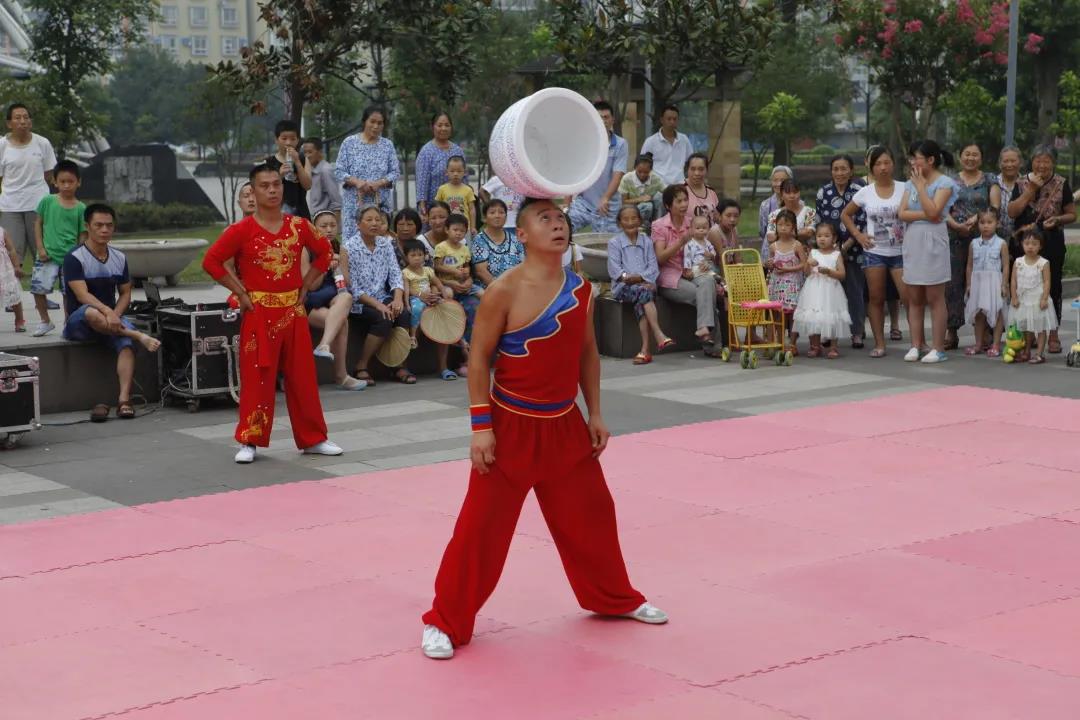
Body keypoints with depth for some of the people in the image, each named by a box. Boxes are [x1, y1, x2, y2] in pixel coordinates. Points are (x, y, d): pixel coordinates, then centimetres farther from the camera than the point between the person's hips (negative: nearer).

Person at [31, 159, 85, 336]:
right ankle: (45, 321, 15)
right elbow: (38, 224, 7)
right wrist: (41, 248, -1)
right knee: (38, 288, -4)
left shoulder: (81, 208, 1)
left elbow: (83, 235, 3)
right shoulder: (47, 201, 1)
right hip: (48, 255, 0)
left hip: (71, 257, 0)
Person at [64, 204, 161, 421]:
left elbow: (125, 294, 11)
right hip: (78, 322, -4)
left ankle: (124, 399, -38)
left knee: (126, 342, -28)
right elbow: (82, 295, -20)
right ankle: (139, 336, -30)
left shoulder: (119, 258, 9)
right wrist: (107, 312, -35)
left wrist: (114, 317, -10)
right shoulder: (74, 258, -8)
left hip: (112, 319, 4)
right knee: (91, 312, -40)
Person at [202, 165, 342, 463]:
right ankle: (249, 441, 10)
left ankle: (312, 438, 18)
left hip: (293, 311, 3)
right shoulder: (242, 230, -8)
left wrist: (306, 286, 7)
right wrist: (240, 293, -9)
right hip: (259, 313, -3)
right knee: (256, 378, 0)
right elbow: (211, 261, -8)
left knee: (302, 377, 9)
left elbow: (324, 252, 16)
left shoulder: (298, 226, 2)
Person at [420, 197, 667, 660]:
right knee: (482, 525, -4)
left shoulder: (580, 289, 1)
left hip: (565, 424, 6)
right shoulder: (504, 291, -16)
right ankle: (446, 622, 8)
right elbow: (480, 359, -12)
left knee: (591, 513, 17)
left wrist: (595, 414, 10)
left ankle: (614, 598, 39)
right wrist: (481, 426, -15)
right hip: (513, 426, -5)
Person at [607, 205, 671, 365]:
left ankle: (645, 349, -39)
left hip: (645, 284, 2)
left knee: (641, 303, -32)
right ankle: (659, 335, -41)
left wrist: (638, 277, -13)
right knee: (644, 292, -33)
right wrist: (627, 278, -17)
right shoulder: (614, 243, 8)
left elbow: (653, 268, 5)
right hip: (623, 287, -2)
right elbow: (614, 270, -3)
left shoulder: (646, 242, 16)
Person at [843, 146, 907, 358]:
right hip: (874, 252, 2)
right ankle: (879, 344, 11)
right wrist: (858, 235, 4)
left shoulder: (904, 189, -1)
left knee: (910, 296, -8)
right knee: (876, 299, 5)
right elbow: (845, 215, 14)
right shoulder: (865, 193, 3)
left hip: (900, 251, -2)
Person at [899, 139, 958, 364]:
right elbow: (902, 213, 2)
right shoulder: (911, 183, 13)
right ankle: (916, 346, 11)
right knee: (914, 299, 7)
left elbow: (932, 211, -17)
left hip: (933, 242, -6)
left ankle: (938, 349, -1)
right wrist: (924, 215, -12)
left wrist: (920, 185, -12)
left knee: (935, 298, -3)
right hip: (912, 241, 6)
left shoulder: (944, 183, -5)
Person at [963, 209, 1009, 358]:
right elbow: (969, 266, 9)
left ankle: (995, 344, 6)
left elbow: (1005, 266, -4)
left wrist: (1004, 285, -8)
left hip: (994, 282, -3)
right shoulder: (974, 244, 6)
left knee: (996, 312, 0)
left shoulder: (1001, 244, -3)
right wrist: (968, 284, 6)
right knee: (978, 313, 9)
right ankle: (979, 344, 19)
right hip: (977, 282, 3)